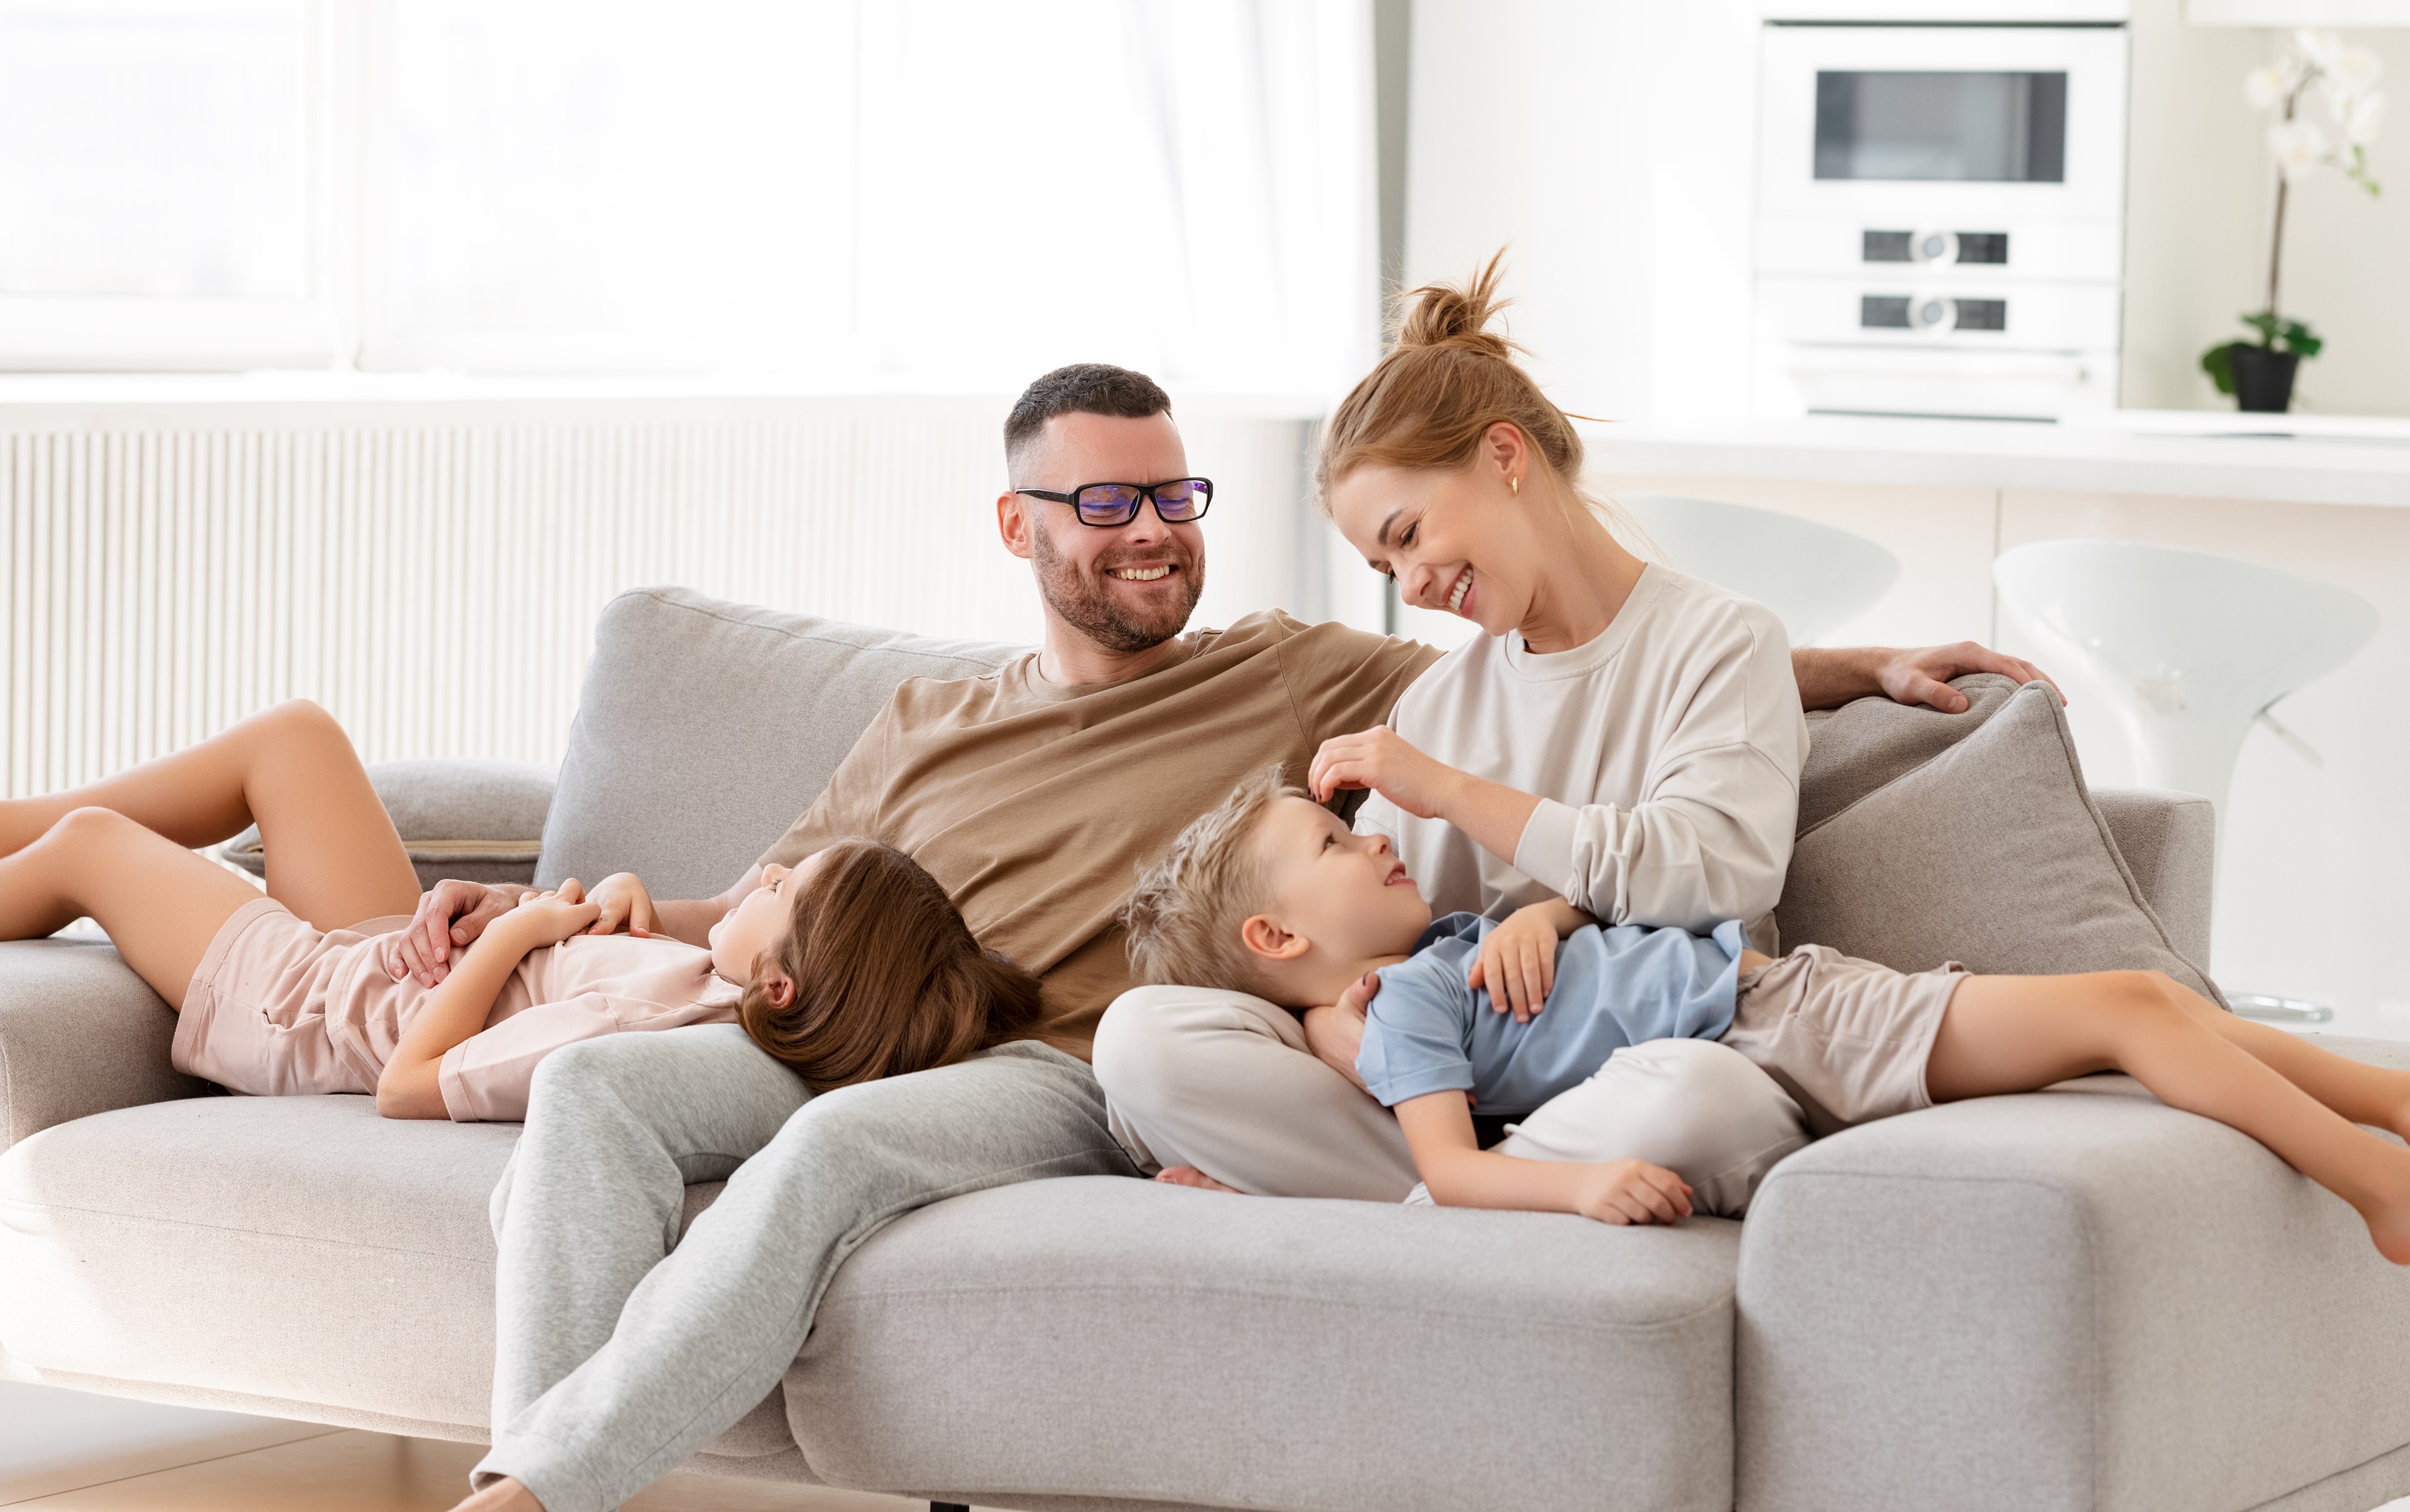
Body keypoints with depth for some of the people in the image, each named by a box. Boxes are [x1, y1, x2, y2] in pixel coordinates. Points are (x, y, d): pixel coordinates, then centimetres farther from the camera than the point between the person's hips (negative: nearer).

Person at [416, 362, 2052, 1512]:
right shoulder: (925, 729, 29)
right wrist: (602, 910, 11)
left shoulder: (1298, 680, 18)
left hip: (1083, 1080, -4)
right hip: (866, 1038, 4)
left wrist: (1873, 668, 9)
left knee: (837, 1145, -37)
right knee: (599, 1084, -26)